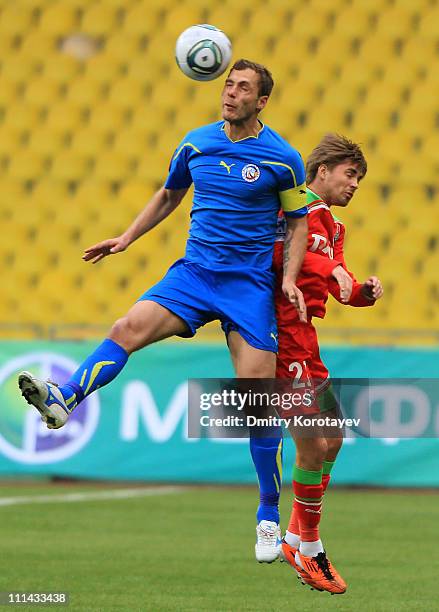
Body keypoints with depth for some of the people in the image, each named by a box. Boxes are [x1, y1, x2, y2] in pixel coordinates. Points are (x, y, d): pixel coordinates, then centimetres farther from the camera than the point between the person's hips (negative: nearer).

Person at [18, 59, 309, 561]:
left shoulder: (282, 158, -4)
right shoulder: (196, 143, 5)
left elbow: (298, 220, 6)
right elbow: (169, 194, 22)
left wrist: (290, 277, -6)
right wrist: (127, 237, 15)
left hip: (250, 285, -3)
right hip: (193, 271, 3)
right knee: (129, 328, -25)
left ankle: (269, 517, 7)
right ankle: (62, 400, -41)